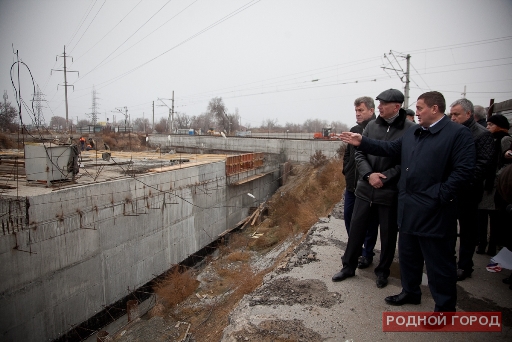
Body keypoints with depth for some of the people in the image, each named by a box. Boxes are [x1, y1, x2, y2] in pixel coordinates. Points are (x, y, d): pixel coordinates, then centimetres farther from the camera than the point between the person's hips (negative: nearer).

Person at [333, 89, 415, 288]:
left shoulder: (410, 130, -10)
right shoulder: (372, 126, 3)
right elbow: (359, 153, 4)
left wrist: (384, 178, -18)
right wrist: (369, 175, -11)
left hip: (390, 192, -3)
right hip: (365, 189, 4)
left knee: (388, 234, 12)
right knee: (356, 229, 11)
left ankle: (382, 271, 32)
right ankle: (348, 267, 28)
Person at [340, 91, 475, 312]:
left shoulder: (458, 134, -11)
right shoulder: (412, 133, 13)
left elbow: (464, 171, -17)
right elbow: (390, 148, 18)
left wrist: (439, 195, -20)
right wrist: (362, 142, 11)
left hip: (434, 212, -8)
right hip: (409, 209, 8)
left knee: (439, 261, 5)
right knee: (408, 254, 20)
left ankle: (445, 306, 22)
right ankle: (410, 292, 39)